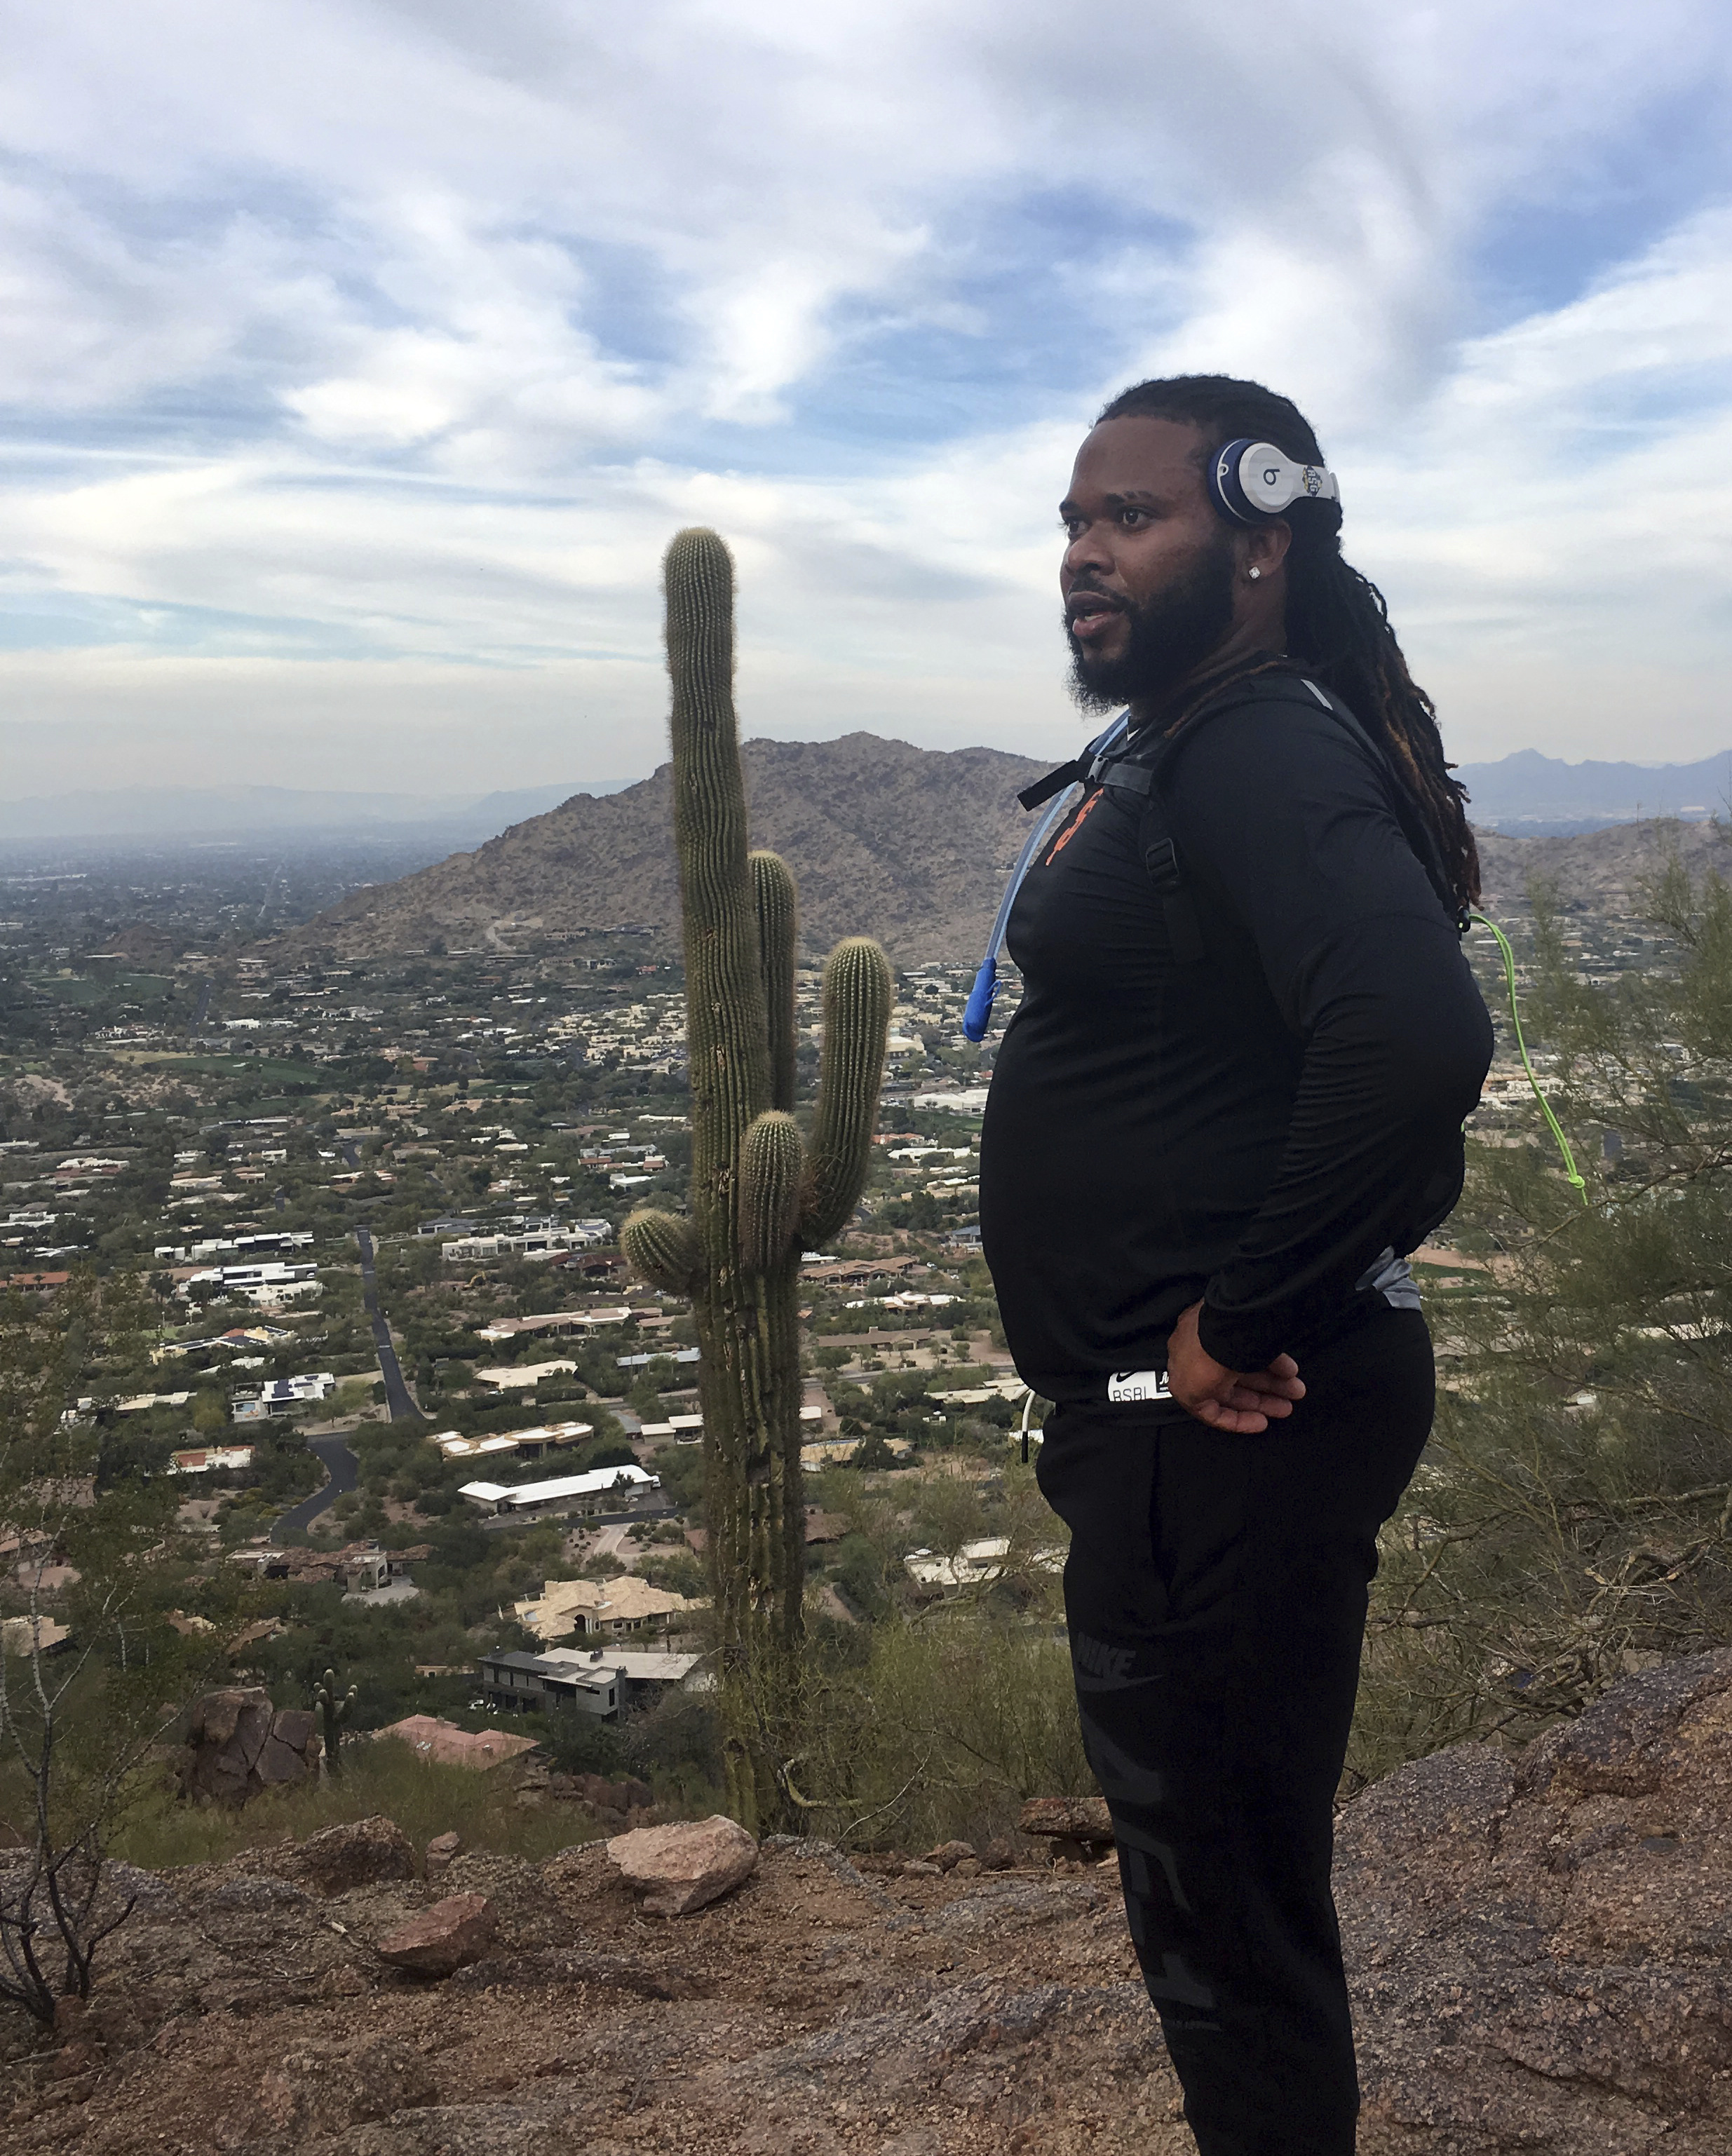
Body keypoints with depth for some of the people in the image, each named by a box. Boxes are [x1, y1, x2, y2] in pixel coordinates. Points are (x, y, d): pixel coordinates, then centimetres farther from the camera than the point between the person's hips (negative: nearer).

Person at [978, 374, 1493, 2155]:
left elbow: (1416, 1038, -36)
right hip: (1170, 1418, 11)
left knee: (1225, 1888, 6)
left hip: (1226, 1429, -11)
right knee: (1200, 1851, 25)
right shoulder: (1182, 755, 13)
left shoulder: (1265, 753, -19)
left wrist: (1242, 1325, -26)